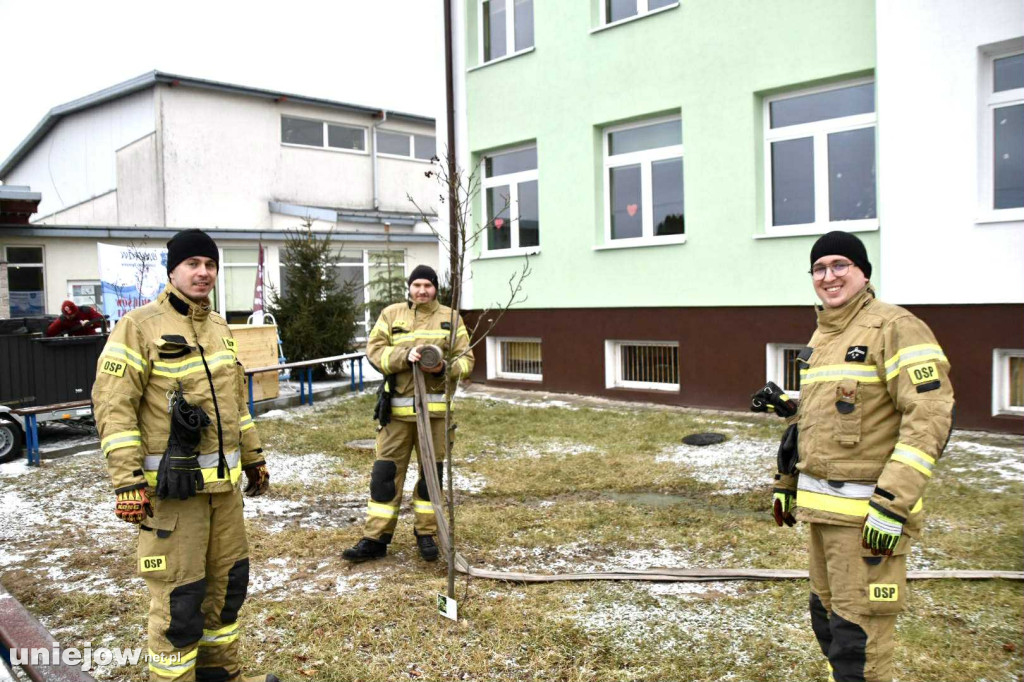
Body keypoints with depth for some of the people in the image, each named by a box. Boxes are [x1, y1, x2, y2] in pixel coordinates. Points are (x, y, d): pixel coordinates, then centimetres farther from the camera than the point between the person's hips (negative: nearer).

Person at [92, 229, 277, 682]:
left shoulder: (220, 329, 13)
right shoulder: (140, 326, -10)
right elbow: (113, 406, -14)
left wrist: (253, 458, 21)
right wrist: (127, 481, -19)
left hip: (223, 481, 8)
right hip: (172, 485, -8)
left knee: (229, 580, 17)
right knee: (179, 594, -1)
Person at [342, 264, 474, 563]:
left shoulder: (451, 318, 6)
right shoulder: (391, 314, 6)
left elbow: (466, 359, 3)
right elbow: (374, 350, -2)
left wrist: (444, 368, -17)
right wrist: (404, 356, -18)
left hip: (435, 407, 0)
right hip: (397, 407, 0)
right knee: (385, 471, 2)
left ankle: (426, 533, 25)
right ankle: (375, 538, 11)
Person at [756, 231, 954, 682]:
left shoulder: (894, 327, -10)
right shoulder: (821, 336, 16)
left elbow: (930, 415, -18)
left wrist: (893, 504, -23)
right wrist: (786, 483, 21)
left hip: (868, 510, -8)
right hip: (821, 505, 8)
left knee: (858, 636, -2)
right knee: (827, 615, 19)